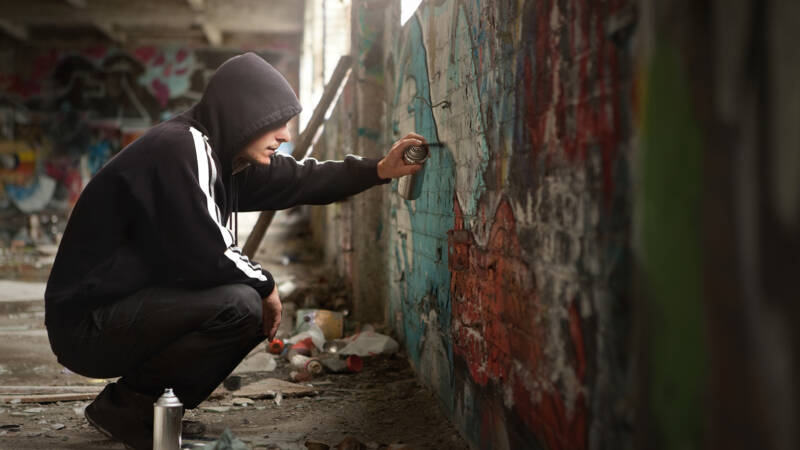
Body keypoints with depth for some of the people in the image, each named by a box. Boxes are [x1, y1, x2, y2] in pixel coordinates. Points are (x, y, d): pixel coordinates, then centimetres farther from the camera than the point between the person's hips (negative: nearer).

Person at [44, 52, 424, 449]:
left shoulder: (222, 153, 6)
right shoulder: (179, 150, -22)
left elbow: (296, 180, 15)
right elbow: (205, 255, -27)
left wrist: (379, 170, 9)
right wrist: (265, 284, -9)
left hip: (139, 304, 10)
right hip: (90, 321, -10)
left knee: (259, 310, 12)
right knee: (240, 305, -24)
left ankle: (160, 404, 10)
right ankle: (124, 405, -7)